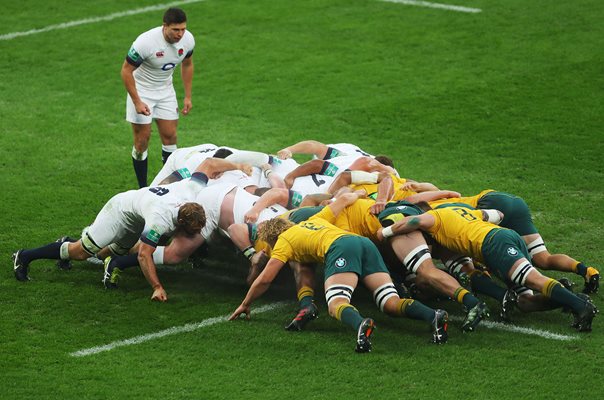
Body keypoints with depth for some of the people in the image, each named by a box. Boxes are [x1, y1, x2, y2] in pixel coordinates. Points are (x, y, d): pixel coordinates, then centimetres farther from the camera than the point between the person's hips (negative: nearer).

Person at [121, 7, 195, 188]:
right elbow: (126, 71, -21)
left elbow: (187, 64, 6)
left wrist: (188, 96, 4)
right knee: (142, 139, -3)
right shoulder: (146, 42, -32)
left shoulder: (187, 39, -15)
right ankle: (143, 188, 6)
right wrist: (137, 102, -22)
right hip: (141, 91, -5)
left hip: (165, 90, 5)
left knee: (170, 136, 1)